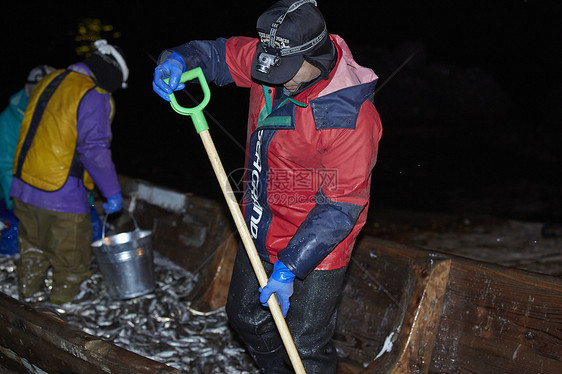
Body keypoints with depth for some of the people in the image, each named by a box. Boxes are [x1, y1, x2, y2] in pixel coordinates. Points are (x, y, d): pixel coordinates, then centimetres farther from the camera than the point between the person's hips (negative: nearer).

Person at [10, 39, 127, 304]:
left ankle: (28, 292, 41)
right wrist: (112, 192, -12)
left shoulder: (50, 81, 13)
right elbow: (94, 148, -19)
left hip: (24, 185, 8)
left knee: (33, 246, 25)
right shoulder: (94, 96, -12)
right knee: (72, 257, 8)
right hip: (62, 194, -8)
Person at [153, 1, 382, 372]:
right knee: (245, 316, 25)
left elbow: (340, 207, -27)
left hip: (315, 245, -7)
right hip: (261, 230, 8)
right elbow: (221, 53, 8)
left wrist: (288, 268, -29)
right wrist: (179, 58, -15)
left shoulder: (351, 117, -30)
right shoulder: (272, 58, -10)